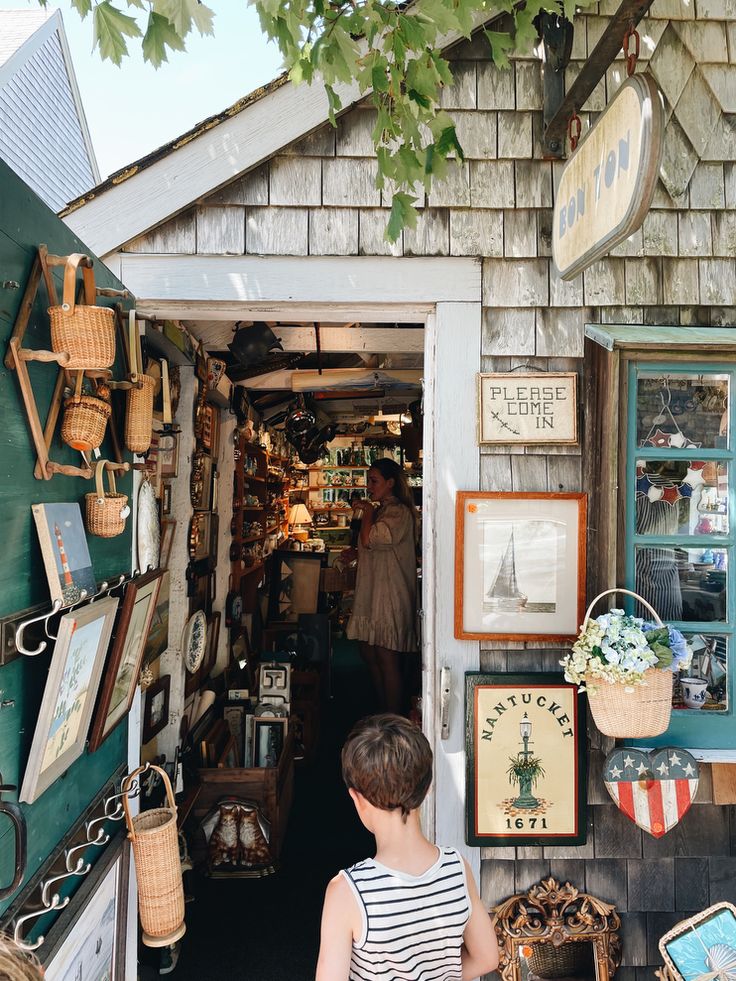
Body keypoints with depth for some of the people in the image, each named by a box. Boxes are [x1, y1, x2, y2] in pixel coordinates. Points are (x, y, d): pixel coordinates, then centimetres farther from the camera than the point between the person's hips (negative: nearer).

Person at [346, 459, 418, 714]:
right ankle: (383, 713, 26)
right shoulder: (381, 510, 17)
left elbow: (369, 540, -24)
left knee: (387, 658, -5)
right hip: (372, 592, 10)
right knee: (369, 653, 14)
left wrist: (367, 512, -12)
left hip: (390, 595, -10)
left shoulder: (399, 512, -13)